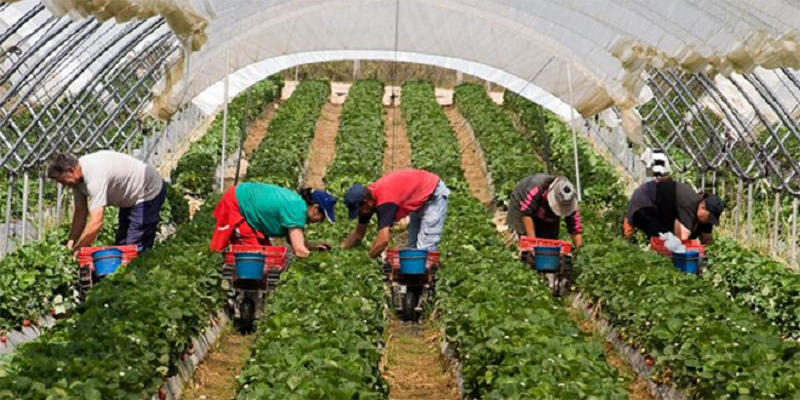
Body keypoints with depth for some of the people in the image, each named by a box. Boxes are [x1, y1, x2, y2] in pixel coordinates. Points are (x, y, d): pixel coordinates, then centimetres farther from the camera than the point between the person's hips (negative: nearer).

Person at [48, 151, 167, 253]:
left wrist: (76, 251, -30)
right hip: (131, 196, 10)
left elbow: (96, 222, -39)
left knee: (135, 248, -17)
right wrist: (71, 242, -8)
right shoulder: (78, 177, -6)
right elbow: (80, 213, 1)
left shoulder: (94, 176, -36)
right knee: (122, 244, 13)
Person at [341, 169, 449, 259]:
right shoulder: (368, 195, -7)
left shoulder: (384, 201, -35)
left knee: (425, 248, -15)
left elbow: (383, 240, -41)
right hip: (420, 199, 10)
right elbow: (358, 233, 6)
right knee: (413, 247, 11)